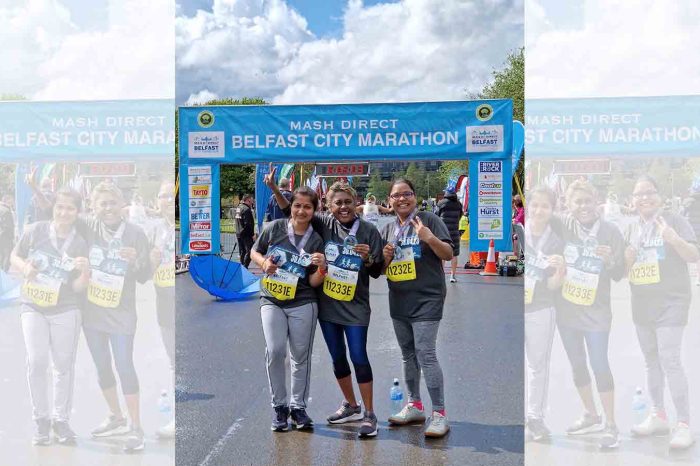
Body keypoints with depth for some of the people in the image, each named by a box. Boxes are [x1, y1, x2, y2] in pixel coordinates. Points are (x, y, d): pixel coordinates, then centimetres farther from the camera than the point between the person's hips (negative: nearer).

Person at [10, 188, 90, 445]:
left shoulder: (80, 244, -4)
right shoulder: (35, 231, -4)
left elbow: (78, 288, -5)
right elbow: (15, 256, 8)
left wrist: (85, 272, -26)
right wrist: (25, 267, -13)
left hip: (65, 310, 1)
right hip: (33, 307, 0)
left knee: (64, 364, 5)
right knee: (37, 362, -8)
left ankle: (61, 419, 19)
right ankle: (41, 420, 6)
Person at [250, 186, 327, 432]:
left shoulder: (316, 240, 1)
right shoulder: (275, 228, 0)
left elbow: (314, 282, -1)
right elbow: (255, 252, 12)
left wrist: (322, 268, -22)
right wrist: (264, 263, -9)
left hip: (303, 303, 1)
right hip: (271, 301, -1)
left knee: (301, 355, 5)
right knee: (275, 351, -12)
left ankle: (298, 406, 21)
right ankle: (279, 406, 5)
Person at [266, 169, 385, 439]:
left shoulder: (368, 231, -6)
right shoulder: (324, 224, 0)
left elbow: (377, 272, -1)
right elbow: (291, 211, 5)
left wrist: (367, 258, -22)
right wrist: (274, 188, -9)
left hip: (355, 306, -3)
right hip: (327, 304, 4)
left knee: (358, 357, -7)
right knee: (337, 358, 13)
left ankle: (369, 414, 5)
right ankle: (351, 406, 30)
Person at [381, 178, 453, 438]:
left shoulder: (429, 220, -5)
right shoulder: (387, 230, 12)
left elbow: (448, 254, -9)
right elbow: (380, 268, 17)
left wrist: (430, 238, -26)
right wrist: (385, 258, -5)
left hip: (426, 300, -7)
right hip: (398, 301, 7)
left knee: (426, 355, -12)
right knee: (408, 355, 14)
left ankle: (439, 414, -7)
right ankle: (414, 406, 26)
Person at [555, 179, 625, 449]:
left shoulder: (610, 232, -8)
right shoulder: (564, 227, -4)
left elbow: (619, 275, -4)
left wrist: (610, 260, -24)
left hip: (596, 311, -3)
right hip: (566, 309, 3)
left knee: (599, 366, -6)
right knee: (577, 364, 14)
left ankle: (611, 425, 8)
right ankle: (591, 417, 31)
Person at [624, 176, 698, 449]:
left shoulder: (674, 221, -6)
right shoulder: (632, 229, 11)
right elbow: (624, 265, 17)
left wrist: (674, 239, -30)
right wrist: (625, 258, -5)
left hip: (670, 303, -7)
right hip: (641, 304, 7)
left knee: (670, 362, -13)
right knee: (651, 362, 13)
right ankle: (658, 416, 24)